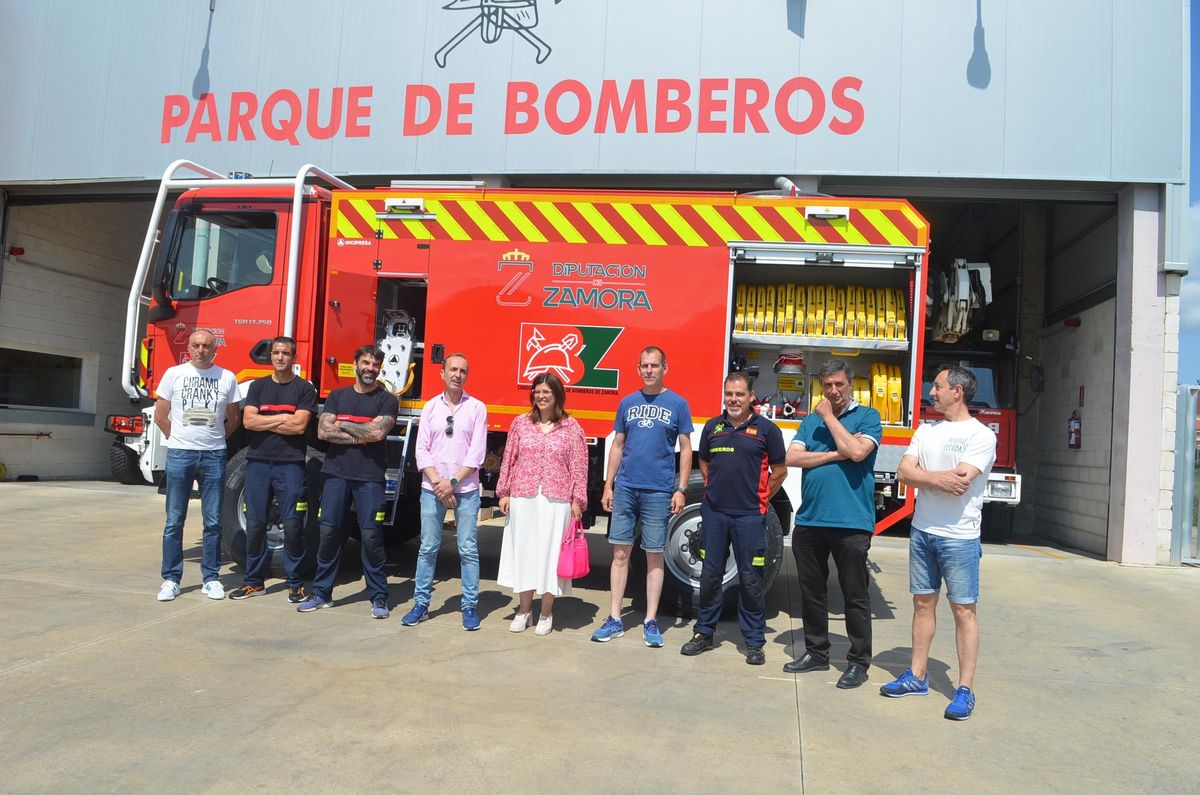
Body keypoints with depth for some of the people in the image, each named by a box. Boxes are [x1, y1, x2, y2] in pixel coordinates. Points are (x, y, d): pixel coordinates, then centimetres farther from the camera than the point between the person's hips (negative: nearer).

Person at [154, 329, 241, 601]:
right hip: (180, 455, 0)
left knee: (213, 522, 5)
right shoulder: (174, 374, 3)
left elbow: (233, 419, 12)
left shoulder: (227, 378, 4)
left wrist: (213, 439, 11)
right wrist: (179, 439, 9)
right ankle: (171, 579, 12)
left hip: (214, 456, 0)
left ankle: (211, 578, 14)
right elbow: (160, 416, 8)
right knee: (174, 521, 3)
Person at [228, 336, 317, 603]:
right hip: (258, 462, 3)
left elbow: (299, 426, -10)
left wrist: (263, 423, -4)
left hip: (290, 464, -3)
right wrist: (282, 419, -6)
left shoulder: (304, 389, 2)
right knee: (255, 523, 6)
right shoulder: (258, 386, 13)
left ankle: (295, 583, 8)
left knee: (292, 525, -3)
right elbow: (248, 421, 0)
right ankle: (253, 581, 18)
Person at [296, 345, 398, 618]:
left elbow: (378, 432, -13)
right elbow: (323, 431, 0)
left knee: (371, 535, -4)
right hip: (336, 472, 3)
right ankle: (321, 592, 16)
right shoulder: (337, 396, 13)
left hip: (370, 476, -3)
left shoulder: (387, 400, 3)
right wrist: (361, 435, -8)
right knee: (328, 531, 4)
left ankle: (378, 597, 5)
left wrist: (343, 425, -3)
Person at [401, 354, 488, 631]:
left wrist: (453, 482, -10)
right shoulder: (431, 407, 8)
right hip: (432, 489, 2)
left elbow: (477, 453, -4)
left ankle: (470, 606, 7)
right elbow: (422, 450, 3)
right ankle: (421, 602, 16)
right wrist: (438, 483, -8)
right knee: (428, 548, 6)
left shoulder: (477, 408, 1)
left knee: (468, 550, 0)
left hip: (465, 490, -2)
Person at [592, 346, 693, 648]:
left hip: (658, 491, -3)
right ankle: (614, 619, 14)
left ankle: (651, 622, 14)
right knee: (620, 552, 5)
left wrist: (681, 489, -6)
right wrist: (608, 485, 7)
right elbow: (617, 446, 12)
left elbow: (685, 450, 1)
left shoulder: (677, 404, 1)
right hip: (625, 488, 3)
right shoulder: (627, 402, 9)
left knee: (654, 556, 4)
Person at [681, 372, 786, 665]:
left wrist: (760, 498, 5)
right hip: (714, 512, 3)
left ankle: (754, 641, 14)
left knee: (750, 578, 2)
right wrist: (713, 488, 12)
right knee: (710, 574, 10)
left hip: (749, 515, -3)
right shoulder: (713, 426, 8)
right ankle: (704, 632, 23)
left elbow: (779, 470, 4)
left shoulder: (766, 429, -2)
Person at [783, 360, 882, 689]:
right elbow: (792, 457, 0)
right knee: (811, 591, 13)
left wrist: (829, 417, -8)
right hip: (809, 520, 5)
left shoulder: (868, 417, 1)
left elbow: (856, 452, -17)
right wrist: (835, 454, -9)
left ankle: (859, 661, 15)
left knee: (855, 596, 3)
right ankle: (816, 652, 27)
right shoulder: (811, 420, 13)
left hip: (851, 522, -5)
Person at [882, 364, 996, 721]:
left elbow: (961, 482, -20)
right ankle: (917, 676, 23)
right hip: (922, 531, 6)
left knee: (964, 610, 0)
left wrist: (921, 474, -7)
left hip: (959, 536, -6)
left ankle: (965, 690, 7)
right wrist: (940, 478, -14)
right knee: (923, 603, 13)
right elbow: (903, 472, 1)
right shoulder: (926, 430, 11)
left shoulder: (980, 435, -8)